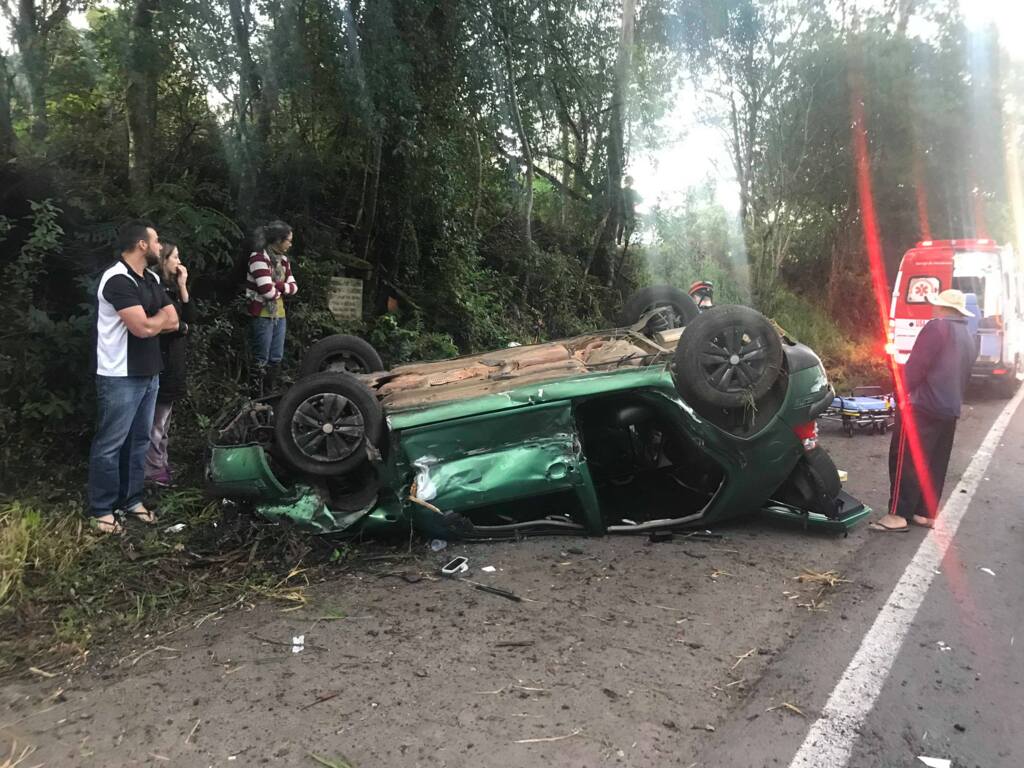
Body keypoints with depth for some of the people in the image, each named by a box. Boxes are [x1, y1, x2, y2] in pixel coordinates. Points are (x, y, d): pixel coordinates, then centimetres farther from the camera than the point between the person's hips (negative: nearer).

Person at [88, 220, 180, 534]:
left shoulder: (151, 280, 12)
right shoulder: (118, 280, -17)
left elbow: (173, 321, 8)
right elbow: (144, 327, -23)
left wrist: (150, 320, -9)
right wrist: (160, 316, -2)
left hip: (148, 374, 9)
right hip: (120, 377, -9)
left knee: (139, 440, 15)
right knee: (110, 444, 1)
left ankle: (131, 499, 26)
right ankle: (101, 509, 11)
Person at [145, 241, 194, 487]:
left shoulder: (172, 285, 11)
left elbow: (189, 317, 4)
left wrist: (183, 286, -5)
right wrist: (182, 327, -3)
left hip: (174, 357, 9)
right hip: (161, 358, -9)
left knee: (164, 415, 16)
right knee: (157, 418, -2)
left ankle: (161, 462, 26)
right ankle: (153, 469, 5)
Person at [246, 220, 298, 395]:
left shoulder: (283, 259, 11)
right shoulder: (259, 258, -15)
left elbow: (294, 287, 8)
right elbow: (267, 290, -22)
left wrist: (278, 286, -11)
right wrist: (281, 292, -2)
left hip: (279, 314, 8)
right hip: (263, 315, -8)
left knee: (276, 358, 11)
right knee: (261, 359, 0)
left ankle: (269, 394, 23)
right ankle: (257, 397, 9)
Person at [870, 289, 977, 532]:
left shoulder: (937, 327, -8)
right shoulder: (968, 338, 18)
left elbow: (916, 365, -14)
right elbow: (963, 376, 21)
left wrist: (902, 391, -6)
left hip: (922, 406, -9)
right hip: (950, 411, 9)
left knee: (905, 460, -7)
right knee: (935, 464, 11)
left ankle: (898, 514, -8)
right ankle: (926, 513, 15)